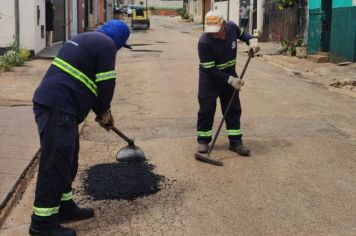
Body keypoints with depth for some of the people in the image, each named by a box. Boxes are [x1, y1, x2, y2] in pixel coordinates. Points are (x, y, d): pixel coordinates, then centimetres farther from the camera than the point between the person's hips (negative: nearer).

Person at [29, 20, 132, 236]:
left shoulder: (87, 40, 26)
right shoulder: (106, 44, -4)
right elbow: (106, 84, -7)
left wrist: (102, 111, 26)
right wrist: (104, 112, 10)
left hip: (49, 102, 10)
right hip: (58, 107, -10)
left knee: (67, 159, 19)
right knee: (55, 162, -6)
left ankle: (64, 206, 30)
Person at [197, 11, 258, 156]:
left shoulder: (232, 27, -15)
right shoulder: (204, 42, -28)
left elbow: (241, 34, 13)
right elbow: (210, 69, -25)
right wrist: (230, 80, -29)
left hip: (230, 74, 5)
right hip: (210, 78, -4)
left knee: (233, 108, 5)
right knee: (206, 110, -3)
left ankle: (235, 141, 12)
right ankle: (203, 140, 13)